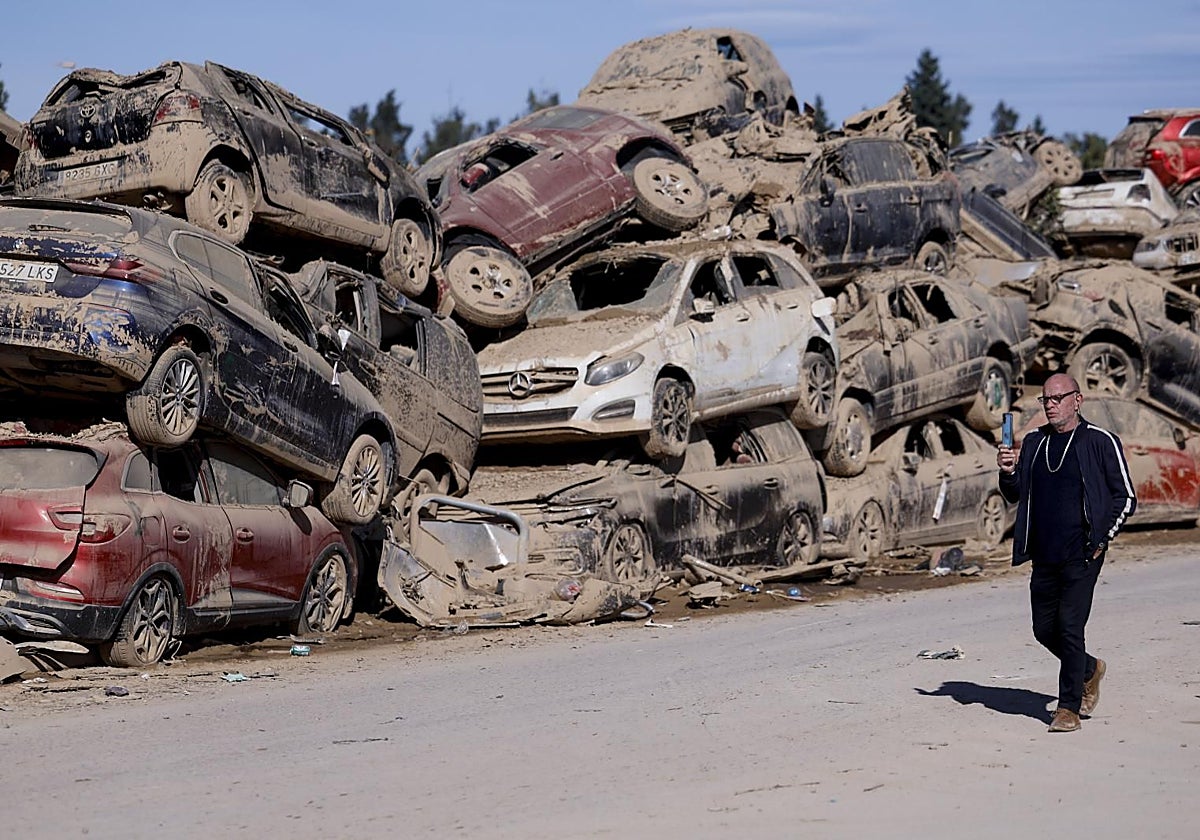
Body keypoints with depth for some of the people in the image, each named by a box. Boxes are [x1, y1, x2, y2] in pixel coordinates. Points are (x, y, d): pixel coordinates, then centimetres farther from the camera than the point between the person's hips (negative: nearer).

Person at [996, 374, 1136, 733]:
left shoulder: (1101, 441, -4)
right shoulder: (1034, 441, 12)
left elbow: (1125, 498, 0)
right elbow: (1015, 495, 18)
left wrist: (1101, 539, -8)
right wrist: (1008, 473, -4)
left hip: (1082, 555, -6)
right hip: (1044, 555, 6)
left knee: (1069, 626, -11)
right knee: (1045, 629, 10)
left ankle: (1069, 707, -3)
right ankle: (1089, 670, 36)